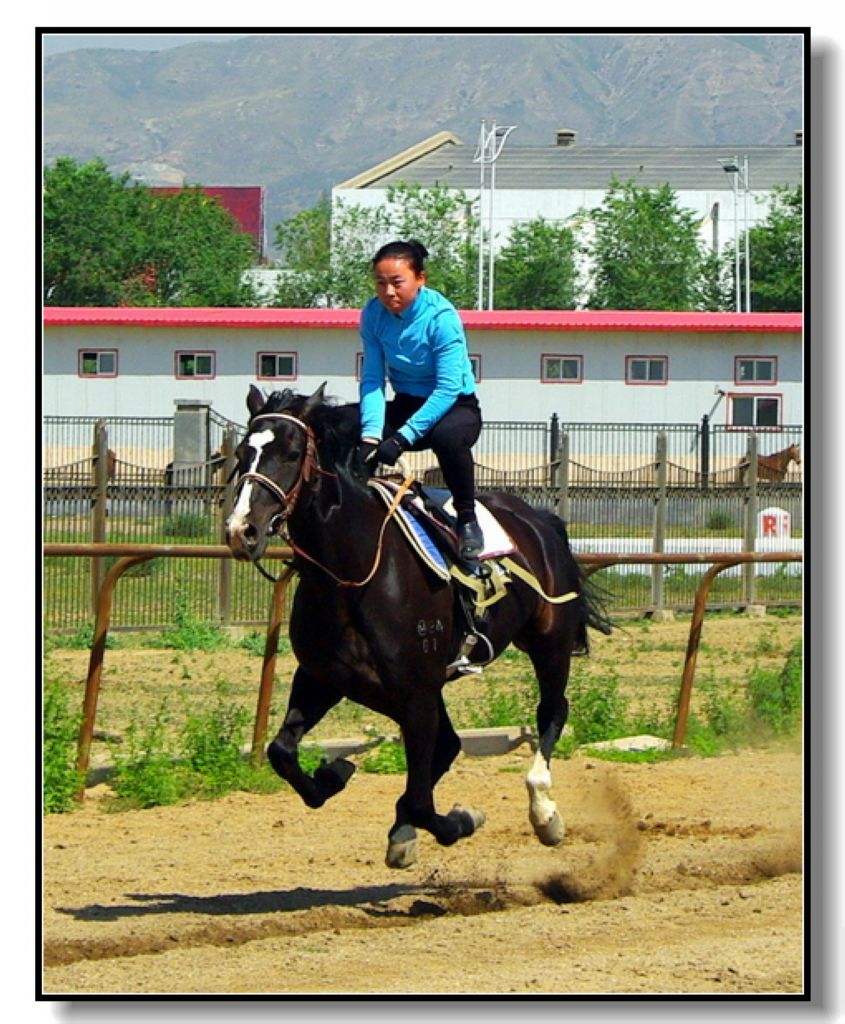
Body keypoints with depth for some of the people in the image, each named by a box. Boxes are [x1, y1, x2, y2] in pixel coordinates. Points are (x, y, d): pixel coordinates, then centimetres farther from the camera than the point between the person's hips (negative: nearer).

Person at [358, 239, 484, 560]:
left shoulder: (441, 317, -24)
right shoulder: (373, 314, -9)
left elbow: (448, 389, -29)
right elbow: (372, 380, -11)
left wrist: (403, 438, -36)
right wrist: (371, 436, -28)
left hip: (454, 406, -5)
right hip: (406, 406, 5)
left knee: (447, 436, -40)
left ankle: (467, 519, -20)